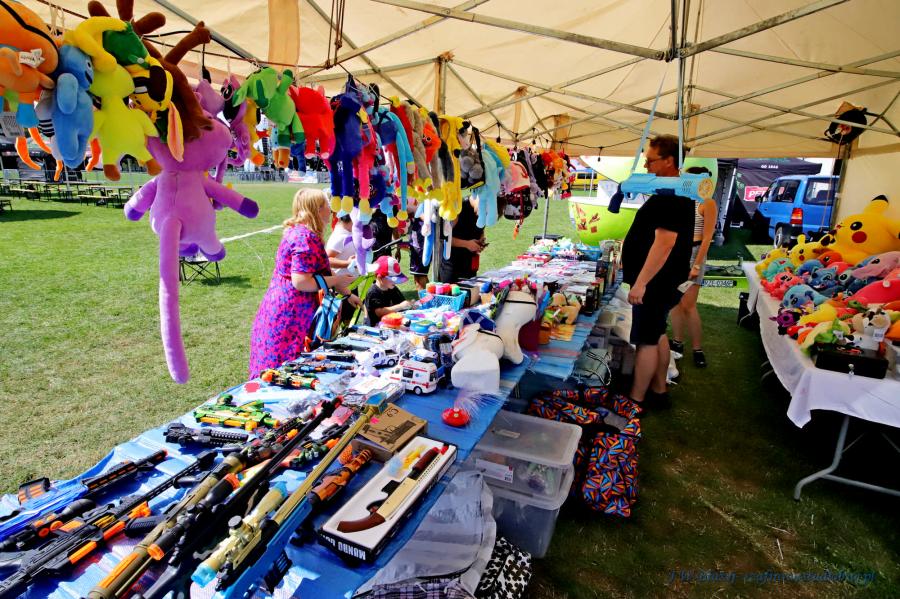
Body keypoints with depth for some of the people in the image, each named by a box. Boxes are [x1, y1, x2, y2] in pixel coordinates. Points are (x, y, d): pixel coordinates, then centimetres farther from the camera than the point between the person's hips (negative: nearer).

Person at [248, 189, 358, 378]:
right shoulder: (306, 237, -19)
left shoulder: (299, 232, 14)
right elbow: (300, 282, -25)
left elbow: (322, 271, 20)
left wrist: (348, 294, 21)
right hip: (290, 315, -10)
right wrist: (338, 280, -14)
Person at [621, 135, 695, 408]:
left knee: (647, 340, -3)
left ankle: (636, 400, 7)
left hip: (656, 282, -11)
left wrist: (641, 282, -29)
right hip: (661, 281, 11)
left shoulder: (671, 198, -20)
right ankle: (658, 390, 30)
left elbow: (665, 242, -29)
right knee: (657, 334, 17)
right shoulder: (676, 193, 14)